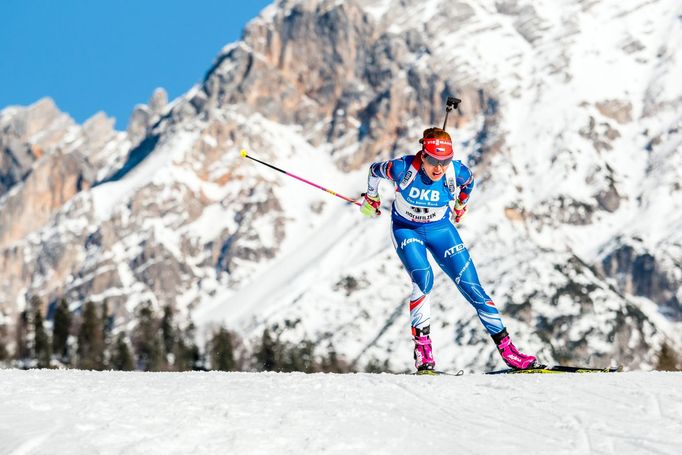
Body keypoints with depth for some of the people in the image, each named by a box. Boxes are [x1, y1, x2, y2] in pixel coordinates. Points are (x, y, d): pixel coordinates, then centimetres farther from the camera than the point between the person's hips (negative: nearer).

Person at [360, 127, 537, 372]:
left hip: (440, 228, 2)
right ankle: (421, 344, -14)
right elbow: (374, 170, -6)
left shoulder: (458, 172, -23)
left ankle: (505, 347, 0)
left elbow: (468, 183, 3)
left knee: (471, 285, -6)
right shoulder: (402, 168, -28)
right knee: (423, 280, -28)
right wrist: (371, 199, 11)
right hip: (406, 229, -2)